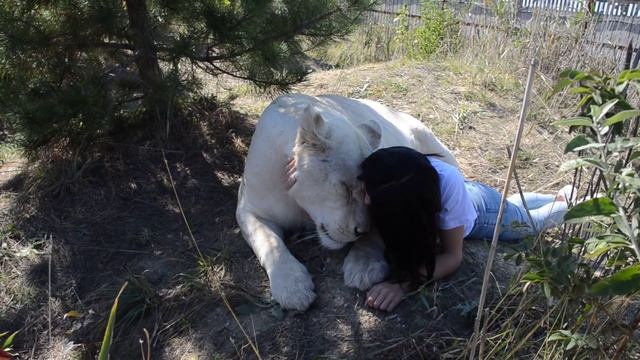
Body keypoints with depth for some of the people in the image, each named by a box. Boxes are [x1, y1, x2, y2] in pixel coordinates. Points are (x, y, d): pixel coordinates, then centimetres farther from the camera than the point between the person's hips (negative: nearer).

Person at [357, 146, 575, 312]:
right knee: (511, 204, 34)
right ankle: (559, 196, 60)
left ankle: (567, 203, 57)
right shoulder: (380, 177, -38)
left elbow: (453, 256, -38)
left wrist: (403, 284, -51)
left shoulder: (448, 183, -48)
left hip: (481, 211, -4)